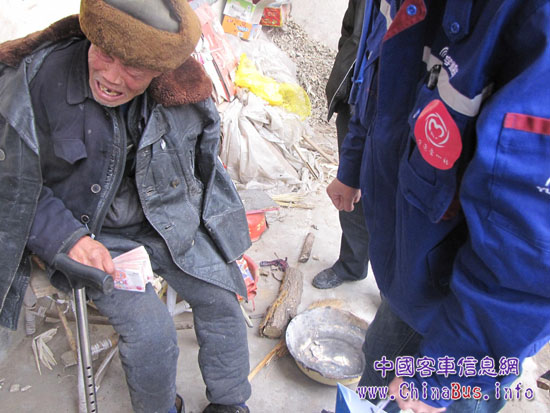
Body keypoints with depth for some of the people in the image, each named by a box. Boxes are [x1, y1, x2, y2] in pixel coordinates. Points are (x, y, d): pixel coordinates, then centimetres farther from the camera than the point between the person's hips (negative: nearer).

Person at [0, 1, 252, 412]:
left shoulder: (184, 93, -10)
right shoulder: (33, 81, -20)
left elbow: (207, 167, 7)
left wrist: (232, 238, 10)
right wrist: (68, 239, -24)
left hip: (170, 220, 4)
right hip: (93, 232, -3)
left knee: (220, 299, -2)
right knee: (150, 331, -17)